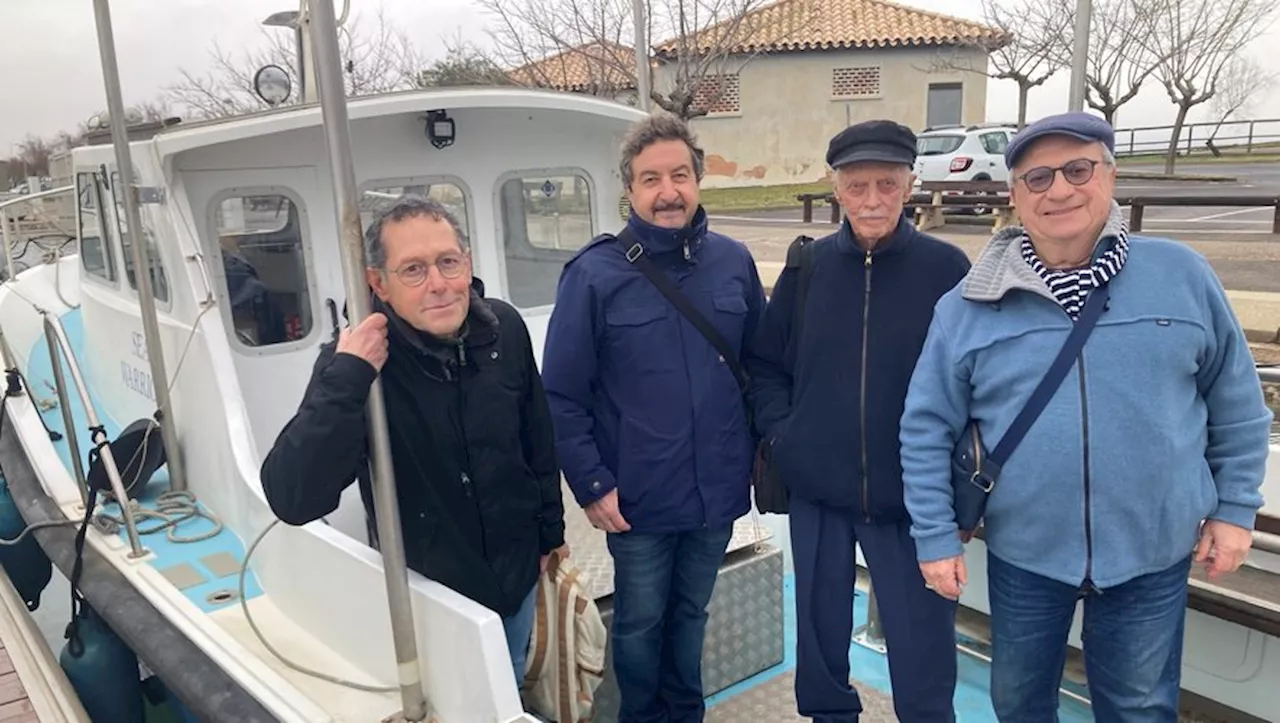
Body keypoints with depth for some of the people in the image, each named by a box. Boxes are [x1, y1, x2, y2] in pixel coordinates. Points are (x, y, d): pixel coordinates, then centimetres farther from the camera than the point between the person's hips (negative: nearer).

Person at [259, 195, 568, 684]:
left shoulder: (504, 328, -12)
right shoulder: (355, 359, -24)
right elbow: (292, 500, -34)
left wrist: (550, 528, 11)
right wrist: (347, 377, -41)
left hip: (517, 573, 4)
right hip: (425, 594, -3)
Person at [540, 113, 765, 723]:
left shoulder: (734, 262, -2)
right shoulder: (594, 275, -13)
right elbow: (561, 395, -11)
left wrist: (758, 448, 5)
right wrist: (591, 486, -12)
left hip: (718, 491, 3)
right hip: (637, 500, -3)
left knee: (690, 617, 24)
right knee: (639, 624, 17)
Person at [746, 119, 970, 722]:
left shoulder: (946, 269, -7)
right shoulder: (806, 267, -1)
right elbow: (764, 363, 8)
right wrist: (779, 431, -4)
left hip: (912, 499, -2)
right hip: (816, 493, 3)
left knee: (922, 651, 8)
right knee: (820, 635, 19)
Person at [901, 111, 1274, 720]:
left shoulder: (1182, 275, -6)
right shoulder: (969, 306, -9)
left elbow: (1237, 402, 5)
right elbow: (926, 428, -5)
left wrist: (1235, 507, 5)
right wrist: (936, 535, -5)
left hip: (1153, 552, 0)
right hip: (1022, 553, 0)